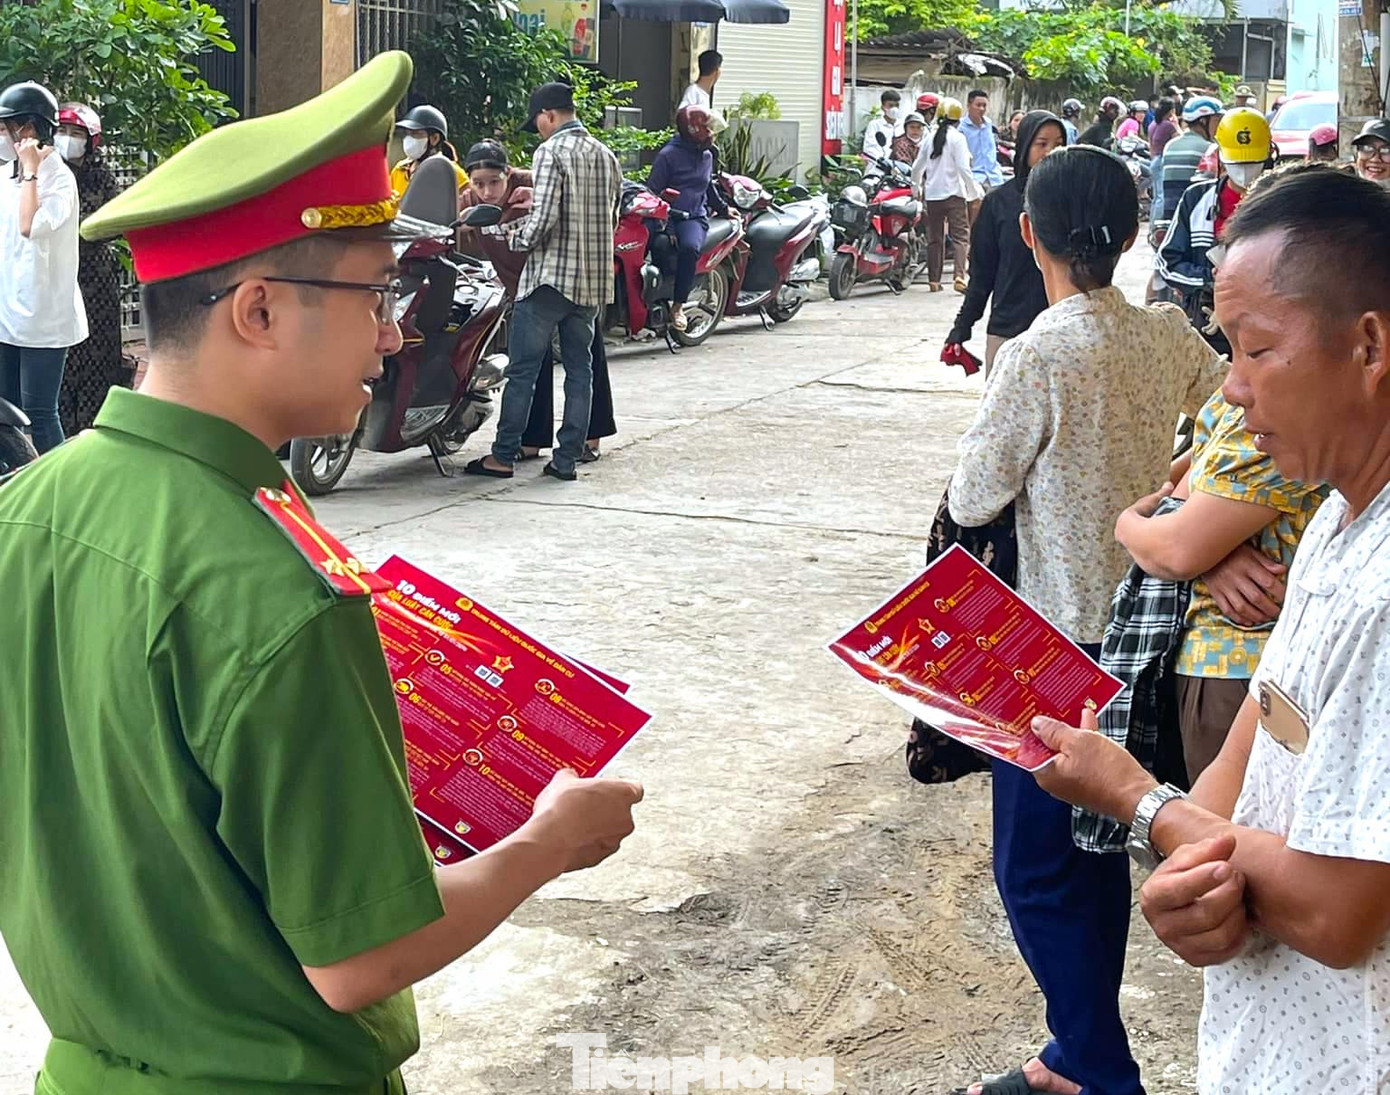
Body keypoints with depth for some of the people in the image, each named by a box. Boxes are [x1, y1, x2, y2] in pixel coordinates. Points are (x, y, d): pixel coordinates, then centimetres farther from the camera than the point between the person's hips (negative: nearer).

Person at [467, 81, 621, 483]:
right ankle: (567, 459, 10)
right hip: (594, 280, 7)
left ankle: (503, 456, 4)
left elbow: (544, 217, -20)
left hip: (551, 276, -7)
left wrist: (517, 239, 0)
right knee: (579, 369, 9)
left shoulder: (551, 151, -10)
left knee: (523, 369, 0)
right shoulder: (606, 155, 12)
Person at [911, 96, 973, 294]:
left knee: (935, 238, 11)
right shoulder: (957, 138, -6)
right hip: (954, 193, -5)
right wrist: (973, 191, -3)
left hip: (932, 195, 5)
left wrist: (916, 188, 32)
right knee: (960, 236, -6)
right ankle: (960, 277, -22)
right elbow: (963, 168, -12)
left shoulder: (930, 139, 10)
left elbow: (917, 168, 16)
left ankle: (934, 280, 12)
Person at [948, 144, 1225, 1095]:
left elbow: (972, 500, -12)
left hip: (1059, 636, -7)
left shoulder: (1038, 356, -20)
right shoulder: (1170, 337, -1)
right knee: (1098, 851, 18)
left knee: (1036, 866, 4)